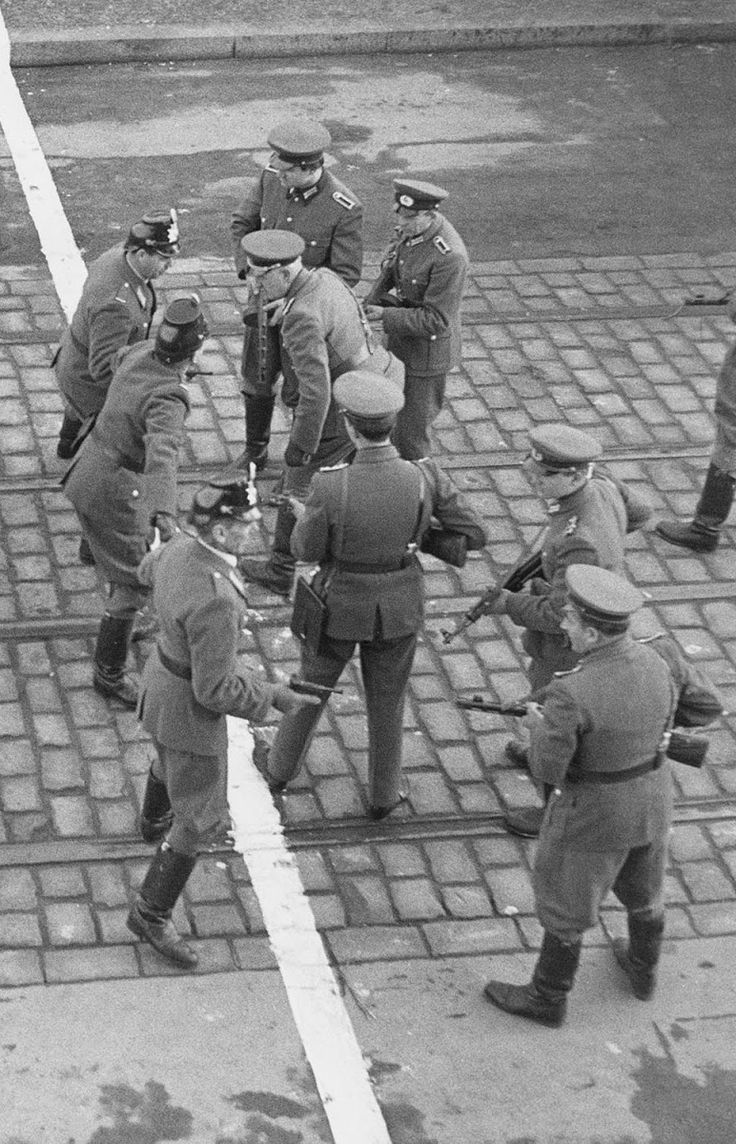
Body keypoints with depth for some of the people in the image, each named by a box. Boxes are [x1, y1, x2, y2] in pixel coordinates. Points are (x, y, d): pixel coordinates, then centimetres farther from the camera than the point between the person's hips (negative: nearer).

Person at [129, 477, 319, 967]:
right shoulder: (214, 601, -41)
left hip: (167, 673, 8)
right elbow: (216, 690, -33)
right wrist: (275, 696, -19)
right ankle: (153, 912, 25)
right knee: (202, 820, 8)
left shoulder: (182, 547, -15)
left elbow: (150, 571, 12)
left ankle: (156, 821, 67)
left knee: (172, 758, 38)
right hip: (189, 708, -8)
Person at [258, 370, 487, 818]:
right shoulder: (426, 478, -26)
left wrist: (302, 518, 8)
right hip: (398, 605, 1)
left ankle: (282, 767, 52)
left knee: (313, 683, 28)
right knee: (387, 698, 26)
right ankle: (384, 793, 44)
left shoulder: (331, 487, -32)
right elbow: (475, 535, -15)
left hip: (341, 604, -1)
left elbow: (308, 550, -15)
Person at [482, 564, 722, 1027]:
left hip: (593, 814, -5)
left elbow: (548, 768, -23)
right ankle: (643, 969, 54)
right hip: (651, 798, 5)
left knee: (567, 903, 19)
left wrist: (540, 728, -4)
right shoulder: (662, 655, -20)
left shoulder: (570, 693, -35)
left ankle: (547, 998, 40)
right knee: (643, 886, 31)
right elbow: (708, 707, -4)